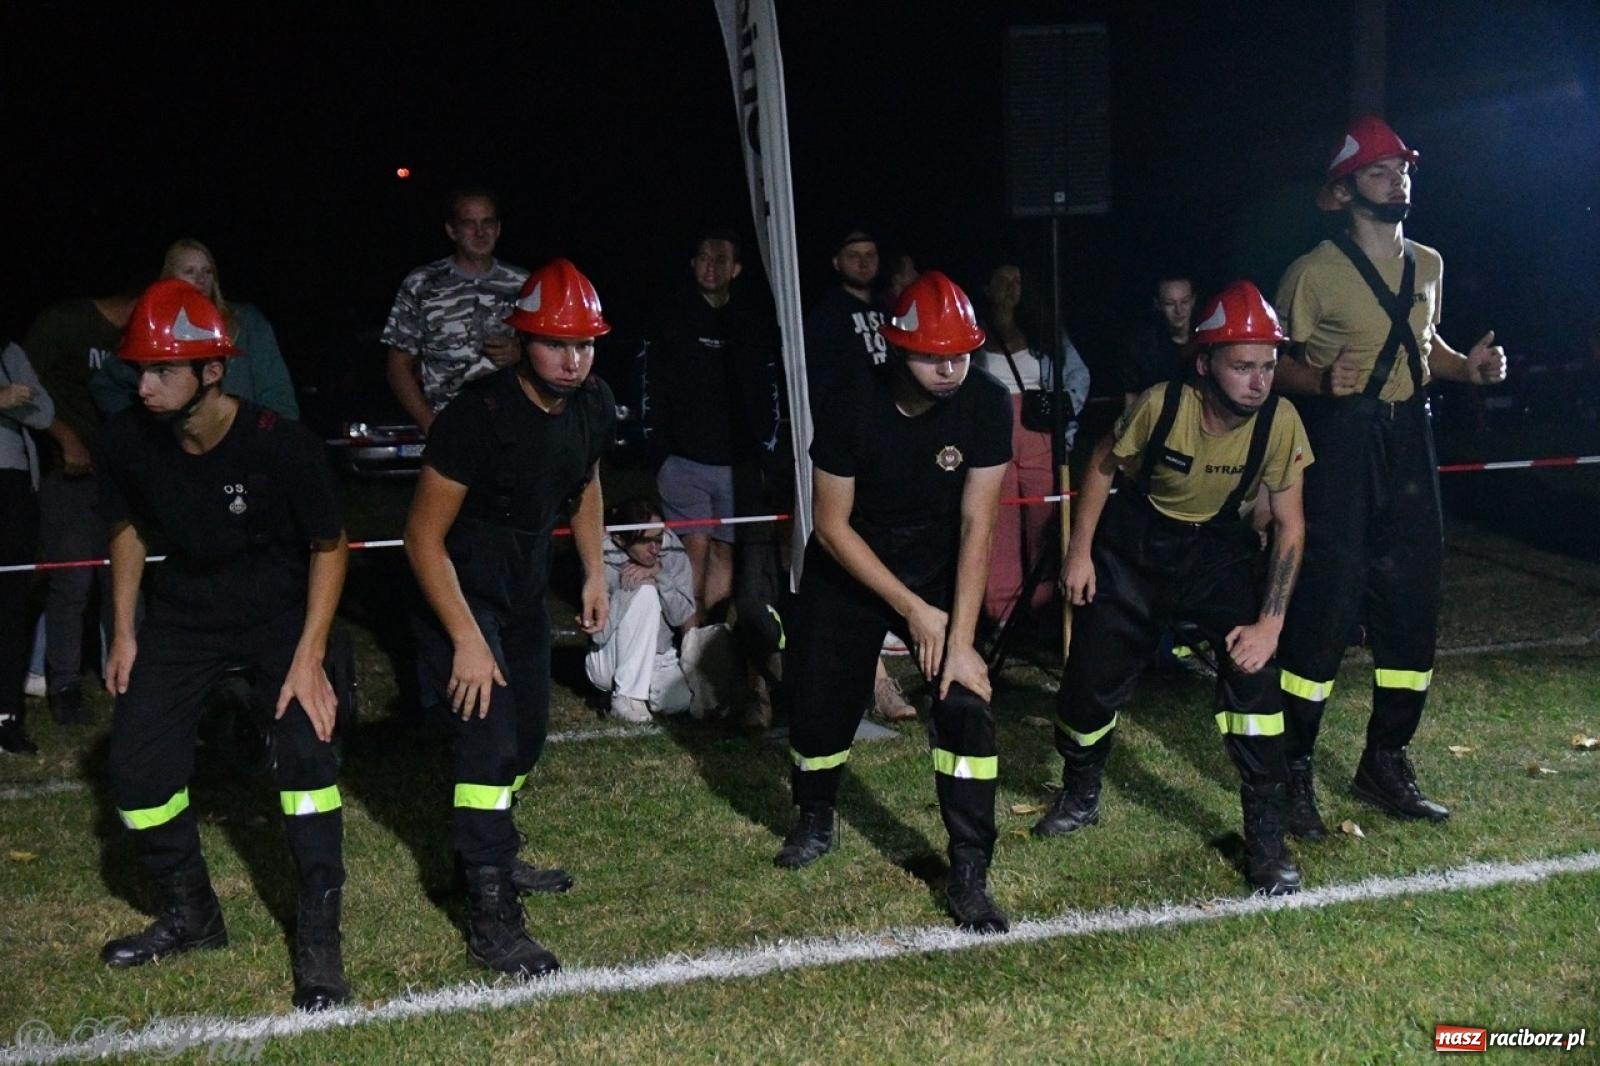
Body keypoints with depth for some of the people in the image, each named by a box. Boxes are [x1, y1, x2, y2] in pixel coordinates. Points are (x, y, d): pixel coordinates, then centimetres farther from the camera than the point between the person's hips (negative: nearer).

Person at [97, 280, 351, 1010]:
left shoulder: (281, 446, -29)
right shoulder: (130, 440, -18)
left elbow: (329, 546, -15)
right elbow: (129, 528, 3)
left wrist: (309, 657, -20)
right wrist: (124, 632, 2)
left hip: (281, 612, -4)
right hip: (182, 613, 4)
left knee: (305, 749, -21)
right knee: (136, 765, 0)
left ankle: (318, 940, -7)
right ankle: (190, 915, 25)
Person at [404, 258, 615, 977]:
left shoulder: (594, 406, -7)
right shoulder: (479, 415, -29)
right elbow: (424, 536, -24)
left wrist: (595, 574, 10)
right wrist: (466, 641, -25)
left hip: (526, 583, 7)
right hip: (461, 586, -7)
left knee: (528, 733, 16)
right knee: (490, 740, -14)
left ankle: (492, 855, 39)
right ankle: (491, 919, -8)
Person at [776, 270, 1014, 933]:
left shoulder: (985, 405, -21)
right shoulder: (852, 407, -24)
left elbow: (976, 523, -19)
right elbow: (832, 524, -17)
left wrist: (961, 637, -23)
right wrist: (912, 609, -19)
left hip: (938, 568, 1)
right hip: (848, 571, 0)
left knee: (966, 702, -15)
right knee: (820, 705, 6)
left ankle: (969, 878, -4)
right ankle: (815, 822, 39)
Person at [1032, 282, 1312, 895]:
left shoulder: (1280, 422, -23)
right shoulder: (1163, 405, -26)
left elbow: (1289, 526, -15)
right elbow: (1105, 464, -6)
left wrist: (1270, 622, -22)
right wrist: (1080, 552, -7)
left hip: (1220, 551, 0)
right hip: (1136, 545, 0)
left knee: (1252, 669, -21)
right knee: (1093, 678, 2)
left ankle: (1266, 838, -6)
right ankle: (1079, 797, 33)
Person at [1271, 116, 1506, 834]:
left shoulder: (1427, 265, 12)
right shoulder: (1313, 272, -9)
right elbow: (1278, 366, -9)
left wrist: (1466, 365, 6)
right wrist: (1324, 381, -28)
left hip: (1409, 443, 7)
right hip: (1340, 443, -7)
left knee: (1412, 609, 10)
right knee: (1325, 610, -7)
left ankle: (1386, 765, 24)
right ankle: (1294, 774, 5)